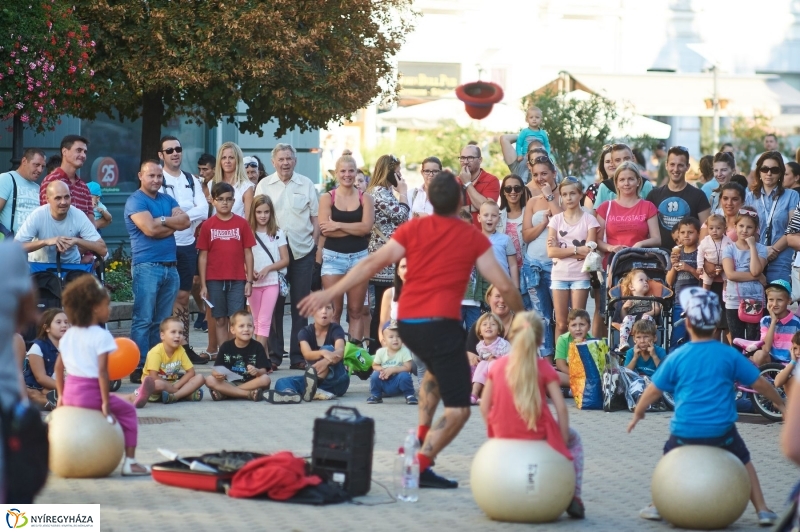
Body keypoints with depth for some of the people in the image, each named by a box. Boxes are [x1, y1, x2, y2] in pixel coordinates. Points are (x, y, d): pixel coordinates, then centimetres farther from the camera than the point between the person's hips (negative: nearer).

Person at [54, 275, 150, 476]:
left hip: (70, 392, 7)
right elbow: (102, 371, -19)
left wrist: (61, 395, 18)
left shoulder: (69, 335, 10)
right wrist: (106, 402, -16)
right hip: (91, 393, -7)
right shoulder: (101, 336, -13)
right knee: (127, 411, 12)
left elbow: (58, 366, 11)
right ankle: (130, 462, 7)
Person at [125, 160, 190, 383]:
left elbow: (185, 221, 2)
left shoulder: (167, 200, 16)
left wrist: (161, 220, -9)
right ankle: (139, 367, -9)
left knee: (163, 321, 9)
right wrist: (173, 224, -3)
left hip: (170, 266, 7)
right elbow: (150, 229, -18)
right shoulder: (135, 201, -5)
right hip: (146, 266, -7)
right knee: (143, 319, -8)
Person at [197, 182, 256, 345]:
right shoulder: (208, 225, 2)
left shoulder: (241, 223, 1)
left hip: (237, 281, -1)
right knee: (220, 321, 6)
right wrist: (203, 285, 0)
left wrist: (249, 281, -1)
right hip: (215, 281, 1)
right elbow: (203, 256, 4)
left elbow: (248, 253, 4)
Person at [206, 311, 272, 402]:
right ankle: (249, 394, -28)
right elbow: (216, 369, -1)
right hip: (229, 383, 1)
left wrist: (257, 371, -33)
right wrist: (216, 374, -26)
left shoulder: (257, 347, -3)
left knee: (265, 379, -30)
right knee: (209, 380, -23)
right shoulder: (226, 347, 0)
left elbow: (264, 371, -9)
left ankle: (224, 393, -27)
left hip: (251, 383, -1)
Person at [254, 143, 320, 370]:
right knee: (274, 304, 0)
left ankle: (298, 356, 9)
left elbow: (315, 217, 10)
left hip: (303, 252, 1)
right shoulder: (264, 185, 5)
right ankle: (273, 355, 5)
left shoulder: (306, 184, 6)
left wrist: (314, 243, 1)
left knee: (300, 304, 4)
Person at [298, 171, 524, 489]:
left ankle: (421, 437, 28)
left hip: (406, 322, 5)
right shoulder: (473, 239, 1)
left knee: (436, 369, 36)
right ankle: (421, 464, -21)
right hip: (441, 323, -5)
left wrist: (330, 293, 4)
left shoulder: (413, 229, 7)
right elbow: (503, 286, 2)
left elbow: (372, 264, 2)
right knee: (458, 408, -3)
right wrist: (523, 315, 20)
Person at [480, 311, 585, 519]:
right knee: (574, 439, 29)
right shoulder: (543, 368, -5)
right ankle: (574, 497, 16)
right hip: (538, 436, -3)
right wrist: (563, 443, -1)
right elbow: (561, 407, -11)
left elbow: (484, 407, 2)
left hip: (503, 436, 3)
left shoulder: (497, 365, 3)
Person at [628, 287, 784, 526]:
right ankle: (762, 510, 16)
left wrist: (638, 413, 19)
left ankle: (657, 506, 24)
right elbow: (759, 383, 4)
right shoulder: (729, 355, -3)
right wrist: (779, 402, 22)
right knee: (743, 462, 22)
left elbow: (653, 390, 3)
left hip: (685, 432, 0)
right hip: (722, 431, 0)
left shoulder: (677, 356, -3)